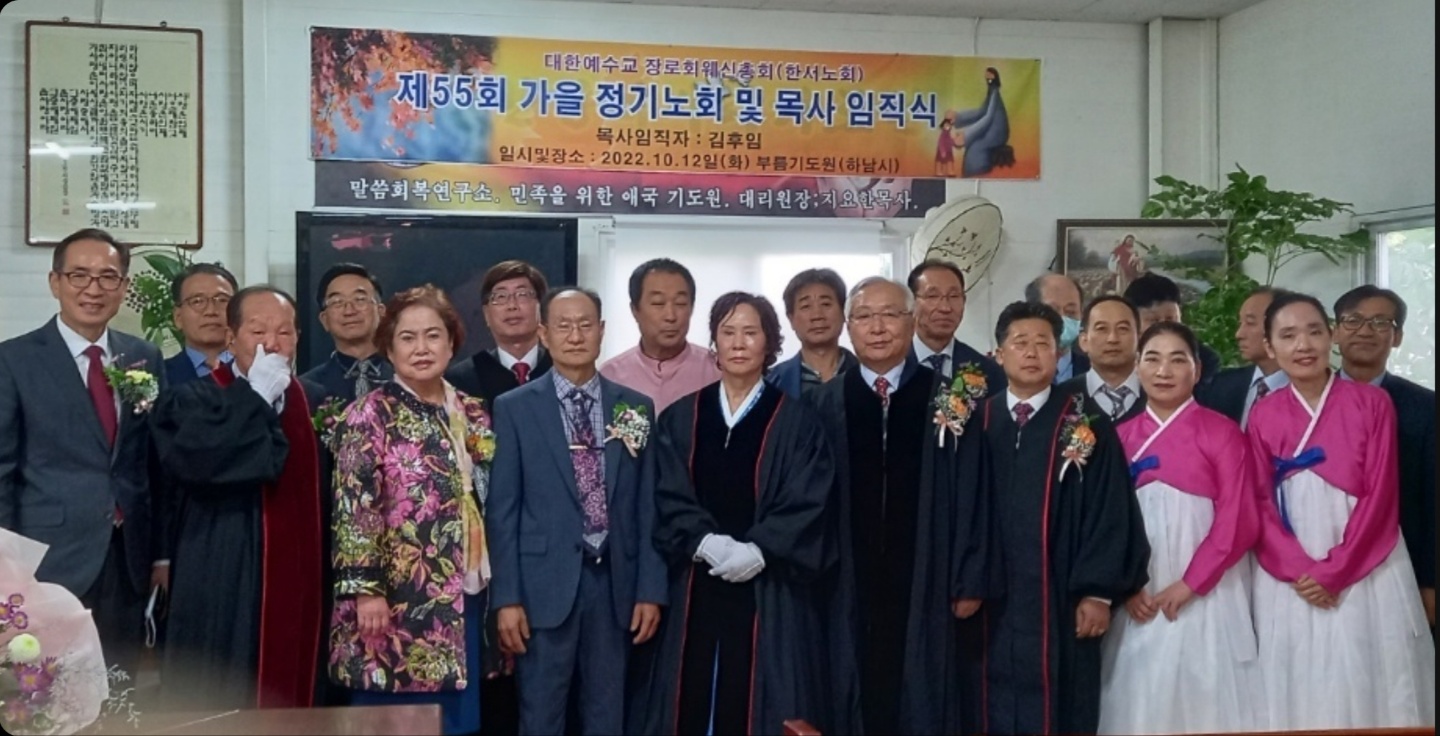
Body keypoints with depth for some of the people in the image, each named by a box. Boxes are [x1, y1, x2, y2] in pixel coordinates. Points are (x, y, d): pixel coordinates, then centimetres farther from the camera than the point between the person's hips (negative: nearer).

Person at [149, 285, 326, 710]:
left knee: (294, 710, 7)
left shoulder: (316, 402, 12)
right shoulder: (190, 402, -1)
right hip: (223, 600, -4)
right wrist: (257, 394, -13)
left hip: (300, 594, 4)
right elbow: (194, 459, -23)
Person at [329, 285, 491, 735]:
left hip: (465, 598, 6)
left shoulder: (472, 413, 11)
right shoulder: (371, 415, -6)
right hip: (399, 601, -5)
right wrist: (365, 589, -18)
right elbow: (355, 508, -12)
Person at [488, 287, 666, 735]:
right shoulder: (514, 408, 0)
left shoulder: (635, 407, 7)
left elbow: (647, 505, 7)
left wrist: (651, 588, 3)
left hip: (614, 583, 3)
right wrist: (507, 597, -7)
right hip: (545, 583, -2)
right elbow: (503, 509, -2)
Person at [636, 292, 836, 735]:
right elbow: (669, 499, 3)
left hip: (772, 593, -2)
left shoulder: (796, 421, 3)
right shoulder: (679, 419, 10)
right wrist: (706, 543, -15)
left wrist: (758, 551, -18)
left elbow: (808, 505, -5)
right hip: (697, 591, 2)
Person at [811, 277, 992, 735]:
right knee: (858, 699, 8)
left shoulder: (948, 399, 0)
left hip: (926, 585, -1)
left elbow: (971, 493, -2)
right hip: (850, 586, 1)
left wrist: (970, 579, -5)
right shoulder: (827, 403, 4)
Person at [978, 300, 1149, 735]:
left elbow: (1110, 512, -4)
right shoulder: (977, 422, 7)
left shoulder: (1087, 426, 0)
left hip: (1060, 602, -2)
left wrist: (1099, 591, -9)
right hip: (993, 601, 2)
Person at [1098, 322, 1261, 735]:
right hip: (1139, 597, 3)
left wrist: (1189, 584, -12)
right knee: (1141, 701, 6)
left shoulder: (1222, 432, -2)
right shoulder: (1121, 436, 9)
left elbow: (1239, 521, -8)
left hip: (1206, 593, -3)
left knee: (1204, 699, 2)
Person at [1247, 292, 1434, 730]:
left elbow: (1380, 496, -6)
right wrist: (1297, 570, -12)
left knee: (1368, 685, 3)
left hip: (1366, 573, -1)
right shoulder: (1263, 415, 3)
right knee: (1300, 689, 6)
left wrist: (1334, 570, -12)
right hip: (1290, 581, 1)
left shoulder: (1372, 403, -2)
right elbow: (1260, 503, 1)